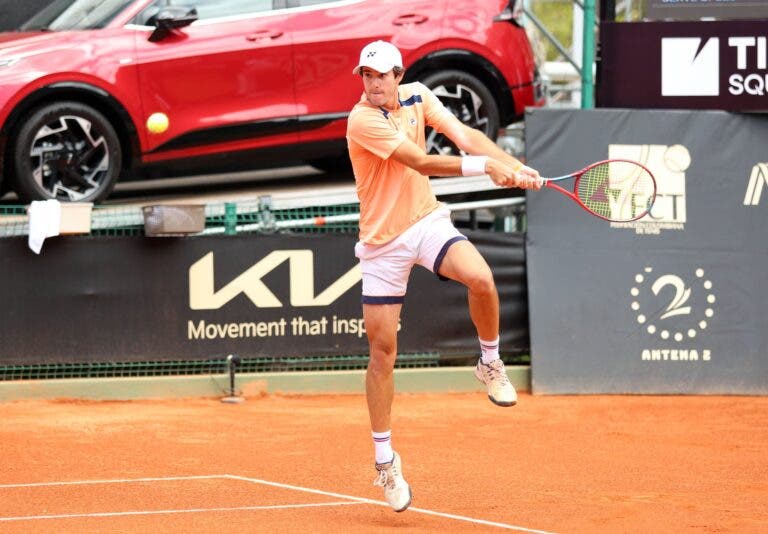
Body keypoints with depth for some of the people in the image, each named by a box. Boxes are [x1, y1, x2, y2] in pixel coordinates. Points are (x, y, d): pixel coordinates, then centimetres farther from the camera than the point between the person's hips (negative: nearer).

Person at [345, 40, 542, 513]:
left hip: (427, 221, 3)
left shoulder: (416, 97, -2)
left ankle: (490, 362, 0)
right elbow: (420, 162, -27)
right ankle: (385, 460, 16)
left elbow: (464, 135, -11)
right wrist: (485, 166, -31)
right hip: (383, 240, -3)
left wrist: (516, 167, -24)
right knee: (383, 349, 2)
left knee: (481, 278, -29)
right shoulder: (362, 120, -20)